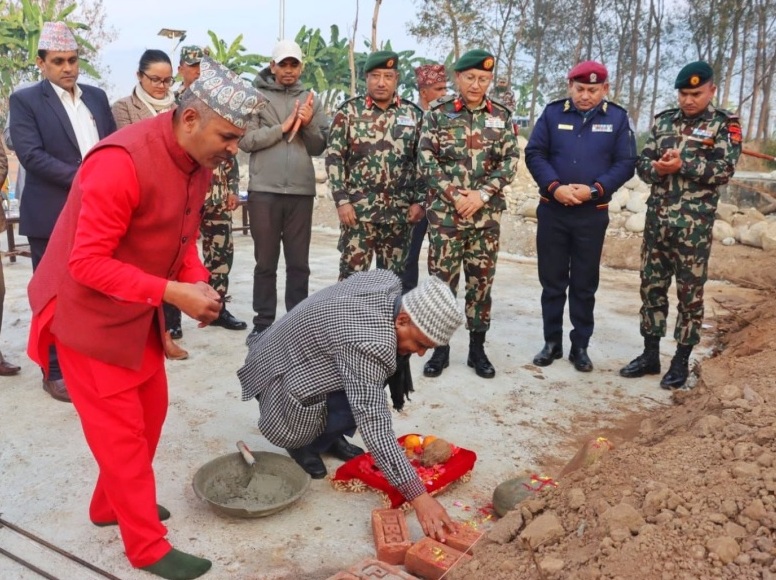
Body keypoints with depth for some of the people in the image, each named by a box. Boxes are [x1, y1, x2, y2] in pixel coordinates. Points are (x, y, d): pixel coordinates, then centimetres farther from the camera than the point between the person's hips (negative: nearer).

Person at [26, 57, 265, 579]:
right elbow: (88, 263, -29)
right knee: (121, 430, 1)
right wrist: (173, 293, -31)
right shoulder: (122, 163, -30)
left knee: (151, 409, 17)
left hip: (139, 311, 8)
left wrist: (198, 283, -10)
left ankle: (112, 504, 38)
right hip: (90, 312, -8)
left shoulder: (198, 161, -3)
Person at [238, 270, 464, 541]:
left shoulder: (387, 281, -12)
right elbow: (375, 428, -38)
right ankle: (303, 444, 1)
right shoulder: (368, 345, -37)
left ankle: (330, 436, 10)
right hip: (281, 379, -9)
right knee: (361, 404, -27)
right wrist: (418, 496, -37)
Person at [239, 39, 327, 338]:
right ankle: (263, 322, 16)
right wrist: (283, 127, -12)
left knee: (299, 263, 8)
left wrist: (308, 124, -9)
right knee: (266, 262, 6)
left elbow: (319, 147, 8)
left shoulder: (311, 99, 11)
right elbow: (245, 140, -7)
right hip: (264, 190, -2)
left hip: (301, 191, 2)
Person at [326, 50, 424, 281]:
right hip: (358, 209, -2)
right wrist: (342, 201, -9)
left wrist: (419, 201, 1)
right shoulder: (348, 112, 1)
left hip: (399, 212, 3)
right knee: (352, 275, -1)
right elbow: (334, 158, -2)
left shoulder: (413, 114, 7)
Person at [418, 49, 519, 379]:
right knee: (442, 279, 2)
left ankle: (477, 348, 20)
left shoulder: (501, 116, 7)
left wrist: (482, 194, -11)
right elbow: (426, 160, -5)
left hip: (487, 214, 2)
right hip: (444, 212, -2)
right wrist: (454, 196, -12)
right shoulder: (438, 113, 1)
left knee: (481, 280, 8)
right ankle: (440, 348, 15)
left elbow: (510, 161, 2)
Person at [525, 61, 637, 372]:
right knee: (552, 281, 8)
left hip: (592, 215, 0)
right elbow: (534, 153, -2)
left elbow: (626, 163, -2)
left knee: (584, 285, 7)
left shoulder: (618, 118, 0)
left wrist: (595, 189, -16)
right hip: (552, 211, 1)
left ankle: (580, 346, 19)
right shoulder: (553, 112, 1)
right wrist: (554, 187, -16)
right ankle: (552, 342, 21)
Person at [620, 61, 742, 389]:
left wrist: (683, 165, -18)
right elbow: (642, 163, 8)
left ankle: (681, 361, 16)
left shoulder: (725, 125, 0)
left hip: (694, 224, -4)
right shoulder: (663, 121, 12)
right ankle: (650, 355, 21)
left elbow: (725, 170, -11)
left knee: (690, 292, 4)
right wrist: (657, 168, -14)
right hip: (657, 219, 4)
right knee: (652, 286, 9)